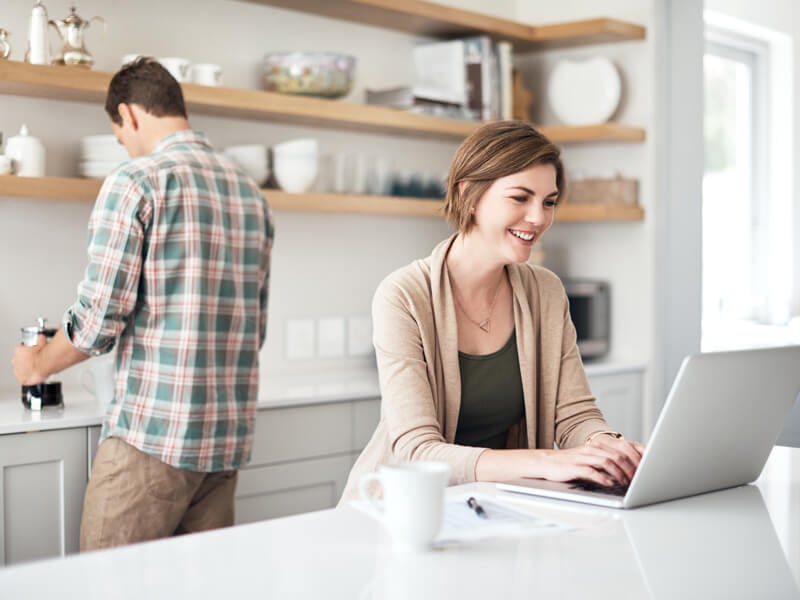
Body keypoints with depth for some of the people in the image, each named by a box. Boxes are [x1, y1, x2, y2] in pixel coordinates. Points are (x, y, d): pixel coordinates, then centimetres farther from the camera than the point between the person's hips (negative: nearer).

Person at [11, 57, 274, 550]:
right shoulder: (251, 193, 12)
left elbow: (99, 318, -12)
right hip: (229, 438, 7)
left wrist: (38, 365, 7)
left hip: (152, 435, -7)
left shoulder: (136, 182, -8)